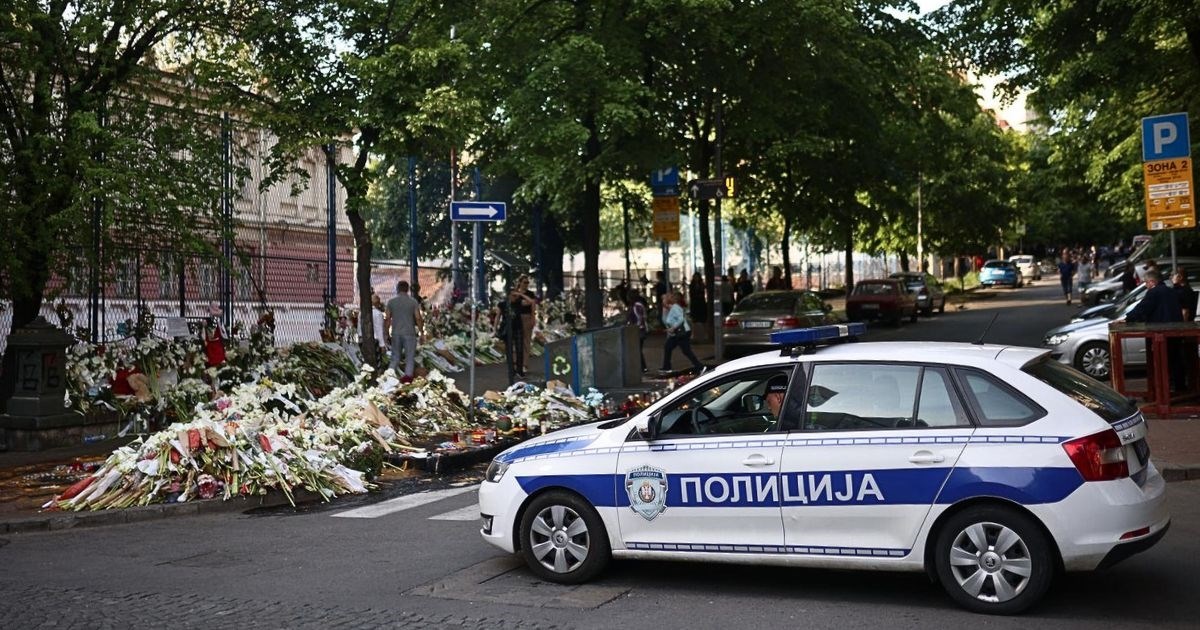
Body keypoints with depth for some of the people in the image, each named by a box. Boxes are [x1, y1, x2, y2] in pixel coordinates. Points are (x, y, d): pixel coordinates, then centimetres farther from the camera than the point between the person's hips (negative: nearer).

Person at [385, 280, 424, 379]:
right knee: (409, 357, 3)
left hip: (396, 333, 2)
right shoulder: (413, 302, -3)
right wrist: (421, 331, 5)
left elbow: (387, 318, 2)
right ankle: (408, 375, -7)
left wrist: (387, 332, 11)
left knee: (395, 357, 12)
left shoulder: (391, 302, 2)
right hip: (409, 333, -2)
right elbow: (418, 318, -4)